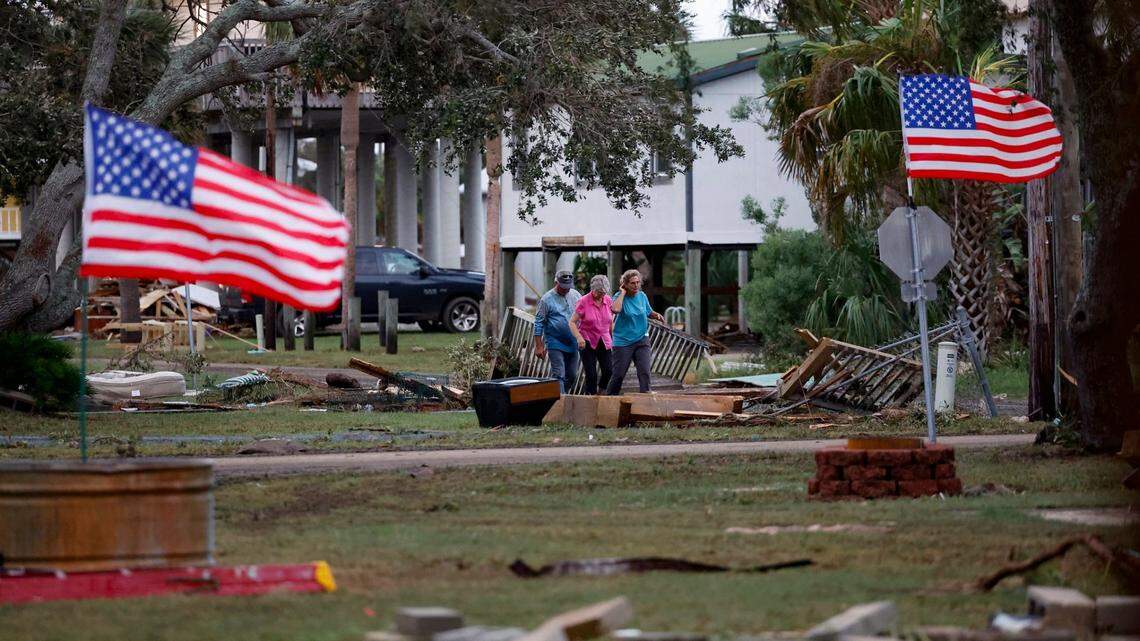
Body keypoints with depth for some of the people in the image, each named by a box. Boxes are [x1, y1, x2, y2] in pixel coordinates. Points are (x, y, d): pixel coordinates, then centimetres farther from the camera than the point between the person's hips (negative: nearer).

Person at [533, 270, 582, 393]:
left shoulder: (575, 295, 7)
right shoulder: (547, 299, -7)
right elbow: (539, 324, -5)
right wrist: (539, 346, -9)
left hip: (573, 344, 5)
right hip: (556, 344, -5)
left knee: (571, 375, 10)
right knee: (558, 375, -11)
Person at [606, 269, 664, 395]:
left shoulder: (642, 296, 4)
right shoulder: (619, 296, -11)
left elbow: (649, 312, 21)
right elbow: (616, 309, -34)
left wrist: (657, 316, -2)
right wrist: (623, 292, -22)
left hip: (641, 340, 3)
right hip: (623, 342, -3)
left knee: (644, 372, -8)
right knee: (619, 374, 1)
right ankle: (609, 397, 19)